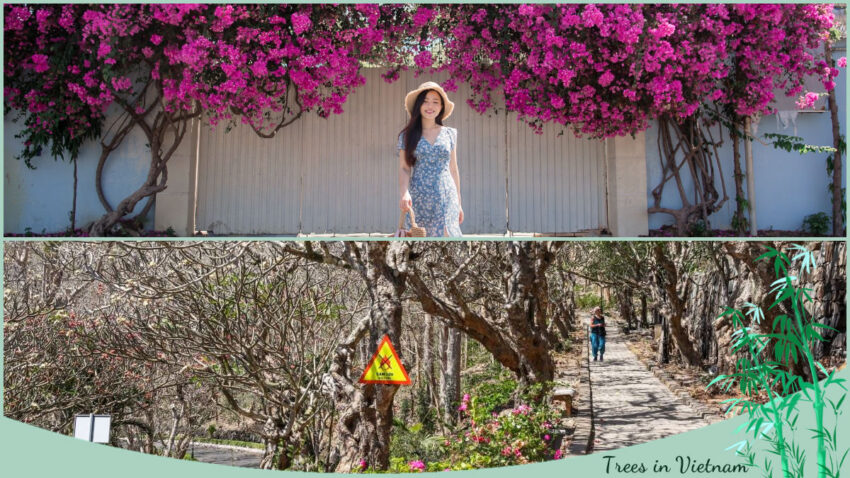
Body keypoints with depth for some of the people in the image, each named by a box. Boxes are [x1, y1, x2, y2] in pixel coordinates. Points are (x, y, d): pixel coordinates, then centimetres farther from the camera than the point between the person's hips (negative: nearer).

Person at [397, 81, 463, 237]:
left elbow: (453, 169, 14)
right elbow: (404, 168, 1)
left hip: (446, 197, 1)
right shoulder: (407, 136, 6)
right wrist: (404, 193, -18)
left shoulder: (450, 134, 10)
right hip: (419, 199, -1)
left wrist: (458, 202, 13)